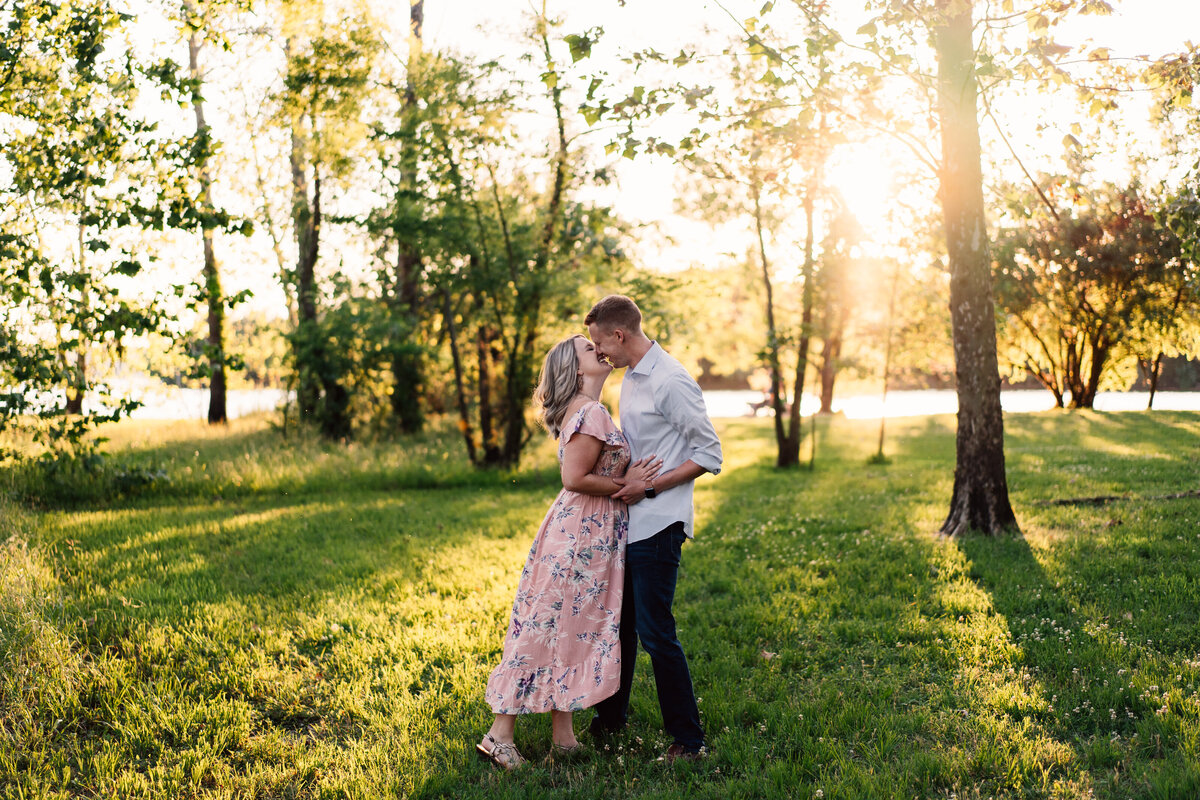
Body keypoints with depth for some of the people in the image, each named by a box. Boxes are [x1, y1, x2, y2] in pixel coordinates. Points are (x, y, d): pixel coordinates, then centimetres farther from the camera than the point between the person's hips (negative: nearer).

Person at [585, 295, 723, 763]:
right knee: (617, 623, 16)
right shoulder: (630, 378, 14)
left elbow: (710, 455, -15)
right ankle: (610, 720, 31)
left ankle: (688, 740, 4)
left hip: (657, 525, -9)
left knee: (655, 632, -7)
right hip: (627, 522, 9)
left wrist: (648, 487, -16)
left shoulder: (670, 383, -15)